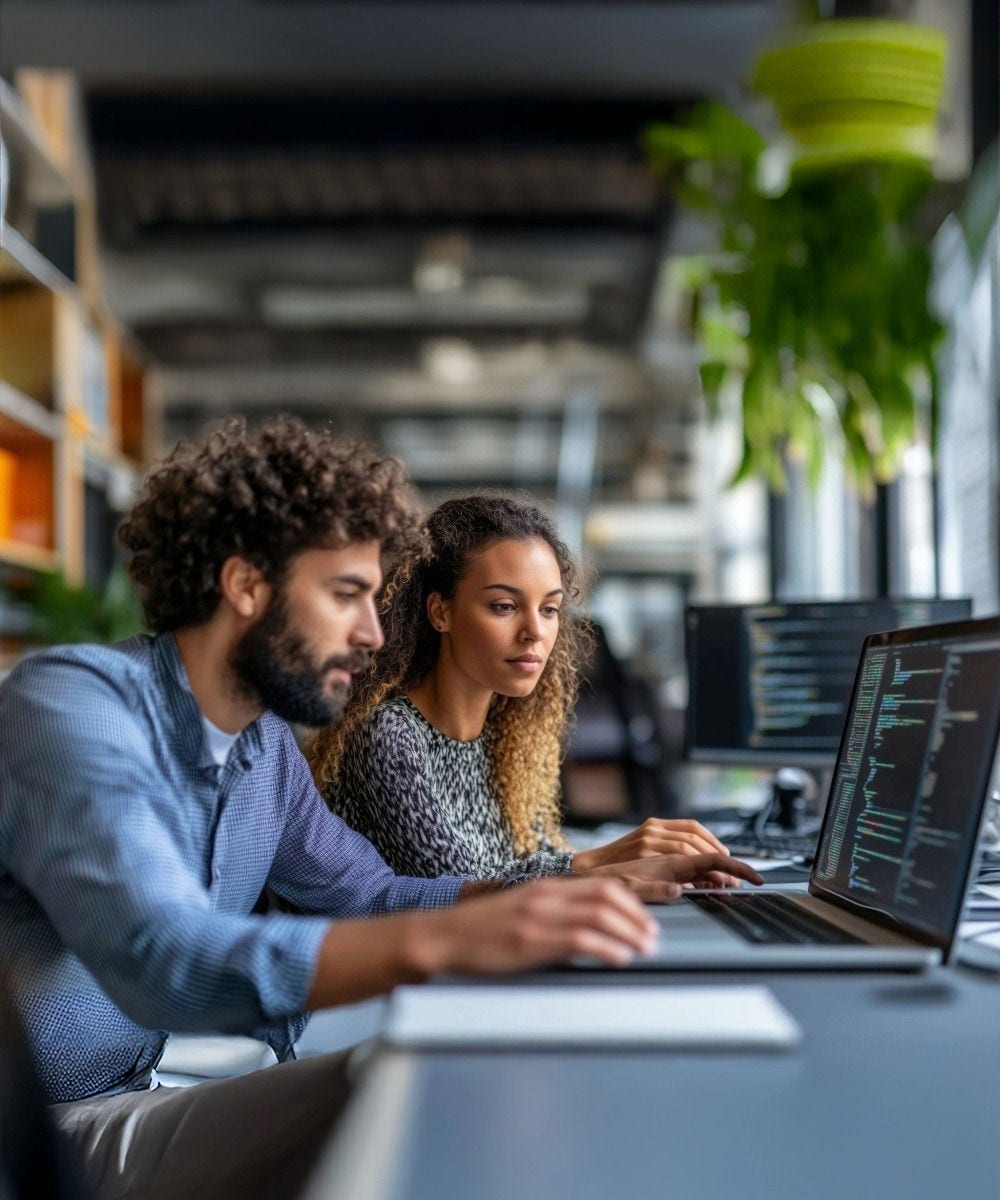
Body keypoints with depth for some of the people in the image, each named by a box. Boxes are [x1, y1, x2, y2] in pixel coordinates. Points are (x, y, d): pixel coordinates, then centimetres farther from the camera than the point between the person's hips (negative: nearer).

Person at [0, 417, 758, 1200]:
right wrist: (446, 940, -44)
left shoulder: (265, 745, 9)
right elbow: (158, 956, -34)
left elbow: (374, 899, 18)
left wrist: (584, 891, 5)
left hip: (136, 1098, 9)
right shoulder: (71, 703, -20)